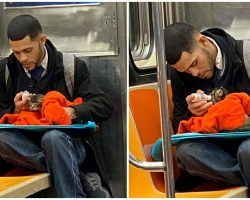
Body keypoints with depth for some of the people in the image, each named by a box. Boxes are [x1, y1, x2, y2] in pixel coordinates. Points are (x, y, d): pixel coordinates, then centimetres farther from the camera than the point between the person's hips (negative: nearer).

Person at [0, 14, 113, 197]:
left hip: (67, 143, -3)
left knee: (53, 137, -38)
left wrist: (73, 112, -22)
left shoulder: (72, 66, 1)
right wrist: (15, 111, -12)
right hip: (27, 147, 3)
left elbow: (105, 106, -4)